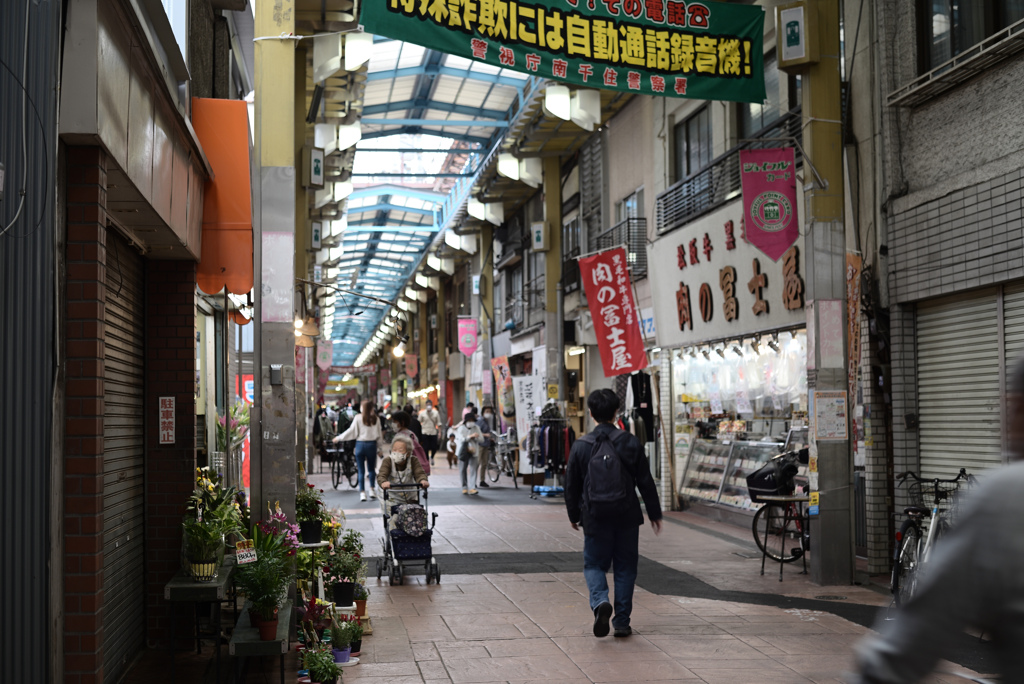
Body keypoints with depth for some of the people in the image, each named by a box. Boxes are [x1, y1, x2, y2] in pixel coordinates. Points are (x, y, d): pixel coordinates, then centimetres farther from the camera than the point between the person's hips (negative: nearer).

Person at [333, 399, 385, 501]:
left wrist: (339, 438, 9)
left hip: (360, 444, -1)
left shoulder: (358, 418, -9)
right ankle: (372, 490, 9)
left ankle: (362, 493, 1)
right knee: (371, 468, 15)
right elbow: (379, 434, 4)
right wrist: (381, 448, 14)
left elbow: (351, 431, -4)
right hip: (372, 444, 1)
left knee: (361, 470, 4)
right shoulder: (376, 419, -2)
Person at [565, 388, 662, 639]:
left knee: (594, 564, 12)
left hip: (595, 517, 0)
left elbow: (572, 486, 3)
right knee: (625, 567, 11)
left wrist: (574, 515, 17)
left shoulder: (581, 446, -4)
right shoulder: (630, 443, -4)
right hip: (627, 515, 1)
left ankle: (600, 602, -16)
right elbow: (646, 482, 0)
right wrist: (654, 513, 10)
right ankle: (622, 622, 11)